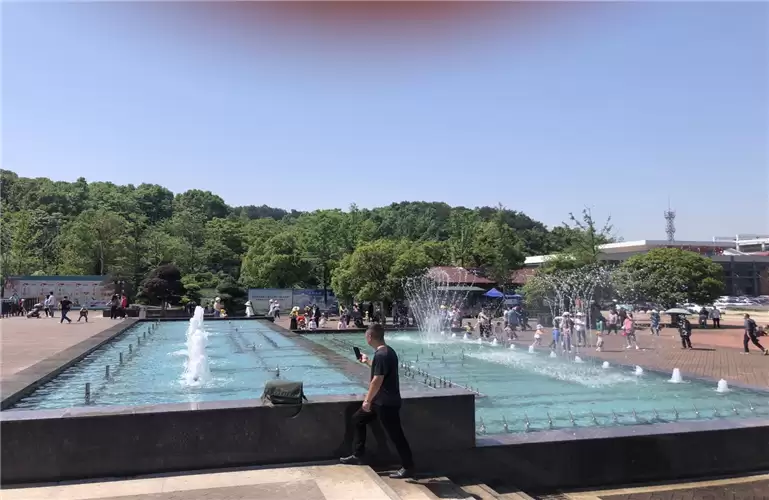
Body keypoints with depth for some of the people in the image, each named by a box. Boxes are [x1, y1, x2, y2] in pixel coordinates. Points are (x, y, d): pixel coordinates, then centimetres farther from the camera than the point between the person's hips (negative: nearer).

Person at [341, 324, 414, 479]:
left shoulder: (381, 355, -23)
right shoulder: (387, 351, 8)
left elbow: (377, 380, -26)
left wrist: (367, 401, -19)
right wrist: (367, 361, 35)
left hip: (386, 402, -11)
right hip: (383, 400, 11)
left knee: (395, 434, 0)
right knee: (358, 419, 18)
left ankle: (408, 468, 12)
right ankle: (357, 456, 25)